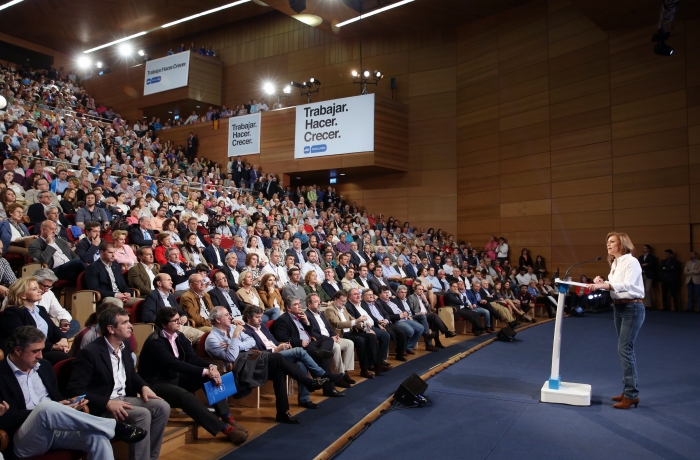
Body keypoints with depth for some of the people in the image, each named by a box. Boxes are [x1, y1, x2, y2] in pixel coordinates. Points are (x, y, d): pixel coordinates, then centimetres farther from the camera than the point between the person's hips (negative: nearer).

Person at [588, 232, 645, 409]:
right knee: (625, 349, 12)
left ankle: (632, 394, -4)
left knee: (624, 349, -11)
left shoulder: (631, 261, -14)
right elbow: (614, 285, 10)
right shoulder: (614, 263, 13)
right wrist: (602, 282, -9)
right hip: (619, 308, 9)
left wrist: (604, 285, -38)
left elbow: (628, 285, -26)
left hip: (632, 308, -9)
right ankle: (630, 390, 21)